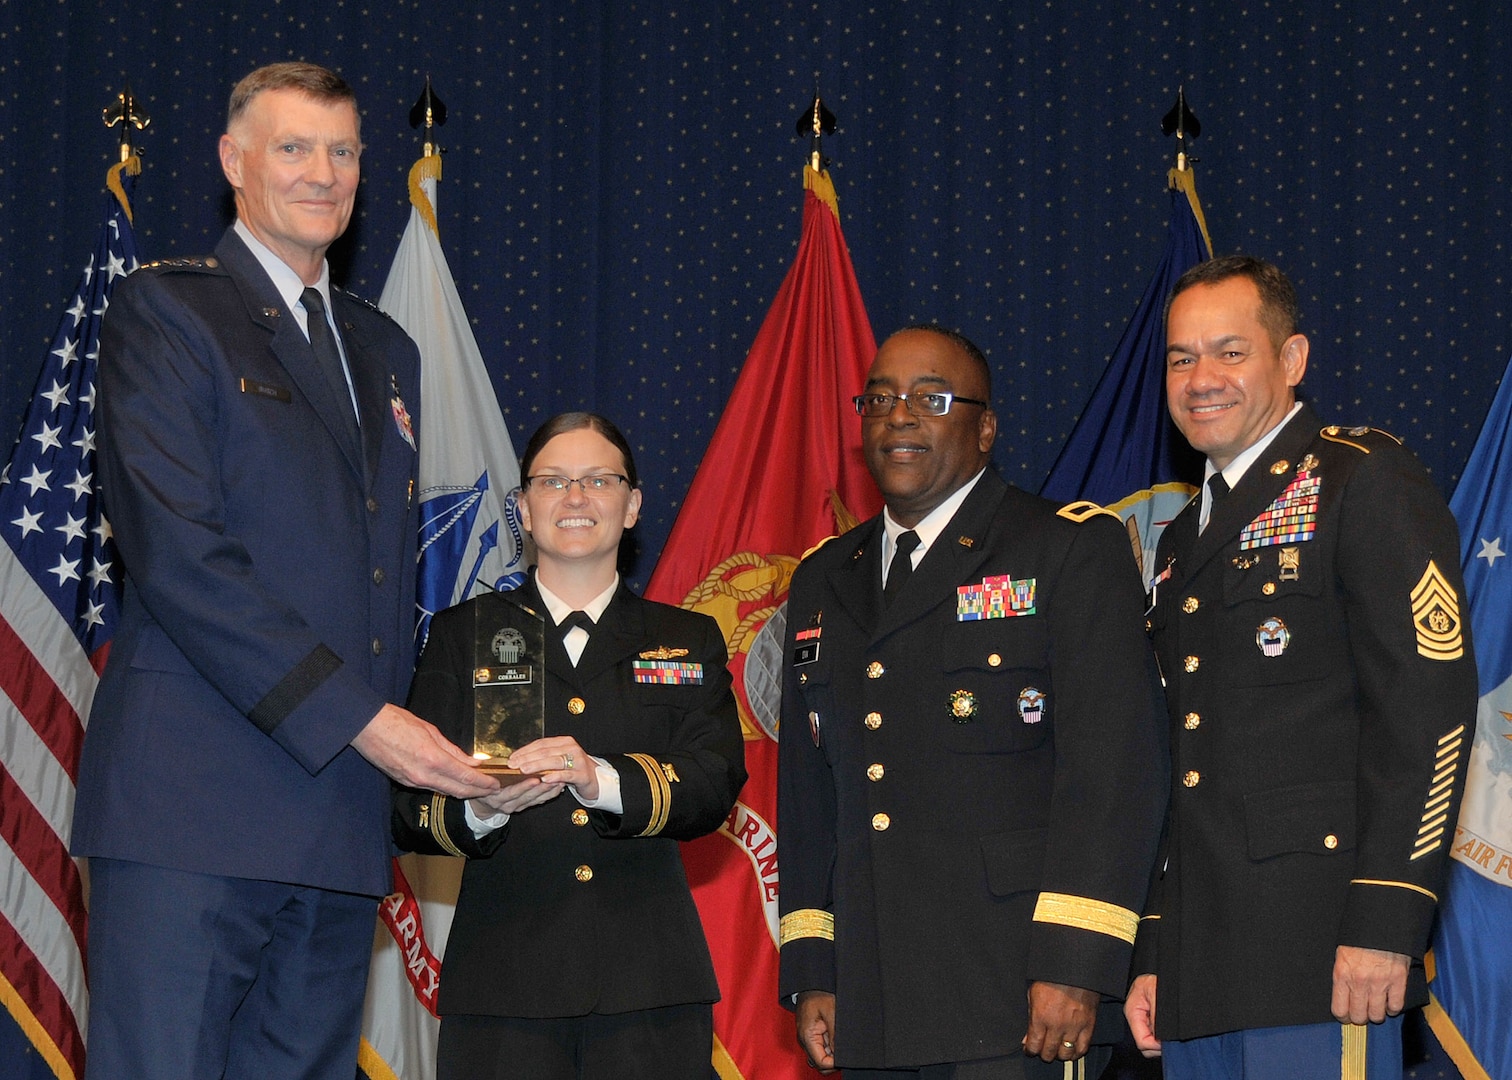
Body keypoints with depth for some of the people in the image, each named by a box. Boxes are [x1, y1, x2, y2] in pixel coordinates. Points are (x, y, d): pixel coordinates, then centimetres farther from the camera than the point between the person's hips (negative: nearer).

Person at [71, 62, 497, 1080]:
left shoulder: (386, 351, 23)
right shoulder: (165, 312, 1)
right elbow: (177, 555, -11)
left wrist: (398, 746, 8)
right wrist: (359, 718, -14)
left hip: (343, 807, 6)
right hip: (192, 805, -6)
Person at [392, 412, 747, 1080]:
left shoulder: (690, 642, 16)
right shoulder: (462, 635, 13)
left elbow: (716, 782, -2)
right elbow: (409, 811, 4)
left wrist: (602, 779, -20)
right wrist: (483, 808, -19)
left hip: (647, 979, 1)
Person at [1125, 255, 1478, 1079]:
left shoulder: (1362, 481, -2)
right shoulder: (1183, 540, 23)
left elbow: (1428, 702, -12)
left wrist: (1384, 923, -18)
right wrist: (1152, 955, 17)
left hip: (1315, 944, -7)